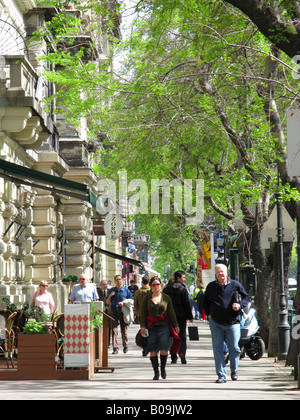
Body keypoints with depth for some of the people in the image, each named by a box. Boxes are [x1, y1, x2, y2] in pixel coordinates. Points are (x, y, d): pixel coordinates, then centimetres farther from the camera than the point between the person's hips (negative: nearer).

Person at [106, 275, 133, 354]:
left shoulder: (126, 290, 4)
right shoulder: (111, 290, 9)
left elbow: (132, 300, 7)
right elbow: (108, 302, 12)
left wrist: (124, 303, -9)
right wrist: (110, 296, -7)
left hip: (123, 312, -1)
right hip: (114, 312, 1)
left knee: (124, 330, 4)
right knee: (114, 330, -8)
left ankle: (125, 346, 22)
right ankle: (115, 348, -7)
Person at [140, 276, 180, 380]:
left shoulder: (166, 298, 9)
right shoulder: (147, 298, 7)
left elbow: (171, 312, 13)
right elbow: (143, 313, 6)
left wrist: (175, 325, 10)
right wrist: (142, 326, -3)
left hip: (164, 327, 0)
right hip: (151, 328, 0)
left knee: (164, 350, -10)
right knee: (153, 351, -2)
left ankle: (163, 368, 14)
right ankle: (156, 372, 8)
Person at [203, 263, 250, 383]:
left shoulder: (235, 285, 3)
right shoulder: (211, 286, 9)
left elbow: (246, 297, 9)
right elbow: (205, 302, 20)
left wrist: (240, 305, -10)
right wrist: (209, 314, 6)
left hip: (232, 322, -1)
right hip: (216, 323, 1)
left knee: (234, 348, 0)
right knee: (218, 349, -2)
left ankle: (234, 371, 24)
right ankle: (221, 375, 3)